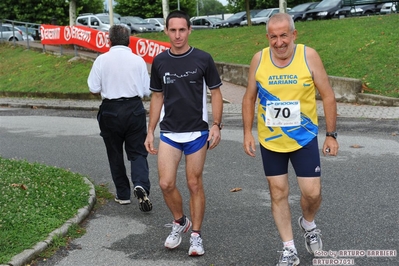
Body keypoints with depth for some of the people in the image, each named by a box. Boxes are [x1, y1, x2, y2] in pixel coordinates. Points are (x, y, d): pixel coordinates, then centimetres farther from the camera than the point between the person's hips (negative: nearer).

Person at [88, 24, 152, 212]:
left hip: (110, 110, 0)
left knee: (115, 154, 14)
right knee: (137, 152, 7)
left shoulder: (102, 60, -5)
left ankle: (123, 195, 20)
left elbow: (94, 89, -4)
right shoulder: (138, 60, -2)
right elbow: (147, 91, 1)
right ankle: (141, 185, -18)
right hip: (135, 109, 0)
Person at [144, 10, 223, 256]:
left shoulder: (203, 59, -6)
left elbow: (216, 93, 0)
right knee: (166, 183, -3)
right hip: (169, 133, 2)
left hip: (197, 132, -2)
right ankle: (179, 222, 24)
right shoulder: (159, 61, 3)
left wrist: (216, 125, -11)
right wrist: (150, 131, 8)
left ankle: (196, 234, 18)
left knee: (195, 184, 4)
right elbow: (157, 97, 11)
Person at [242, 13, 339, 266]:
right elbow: (249, 98, 5)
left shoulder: (309, 56, -12)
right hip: (270, 140, 2)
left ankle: (308, 223, 32)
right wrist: (248, 133, 0)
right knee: (278, 193, 8)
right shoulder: (259, 60, -6)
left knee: (312, 192, -3)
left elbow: (328, 96, -6)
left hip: (304, 138, -2)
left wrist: (331, 135, -6)